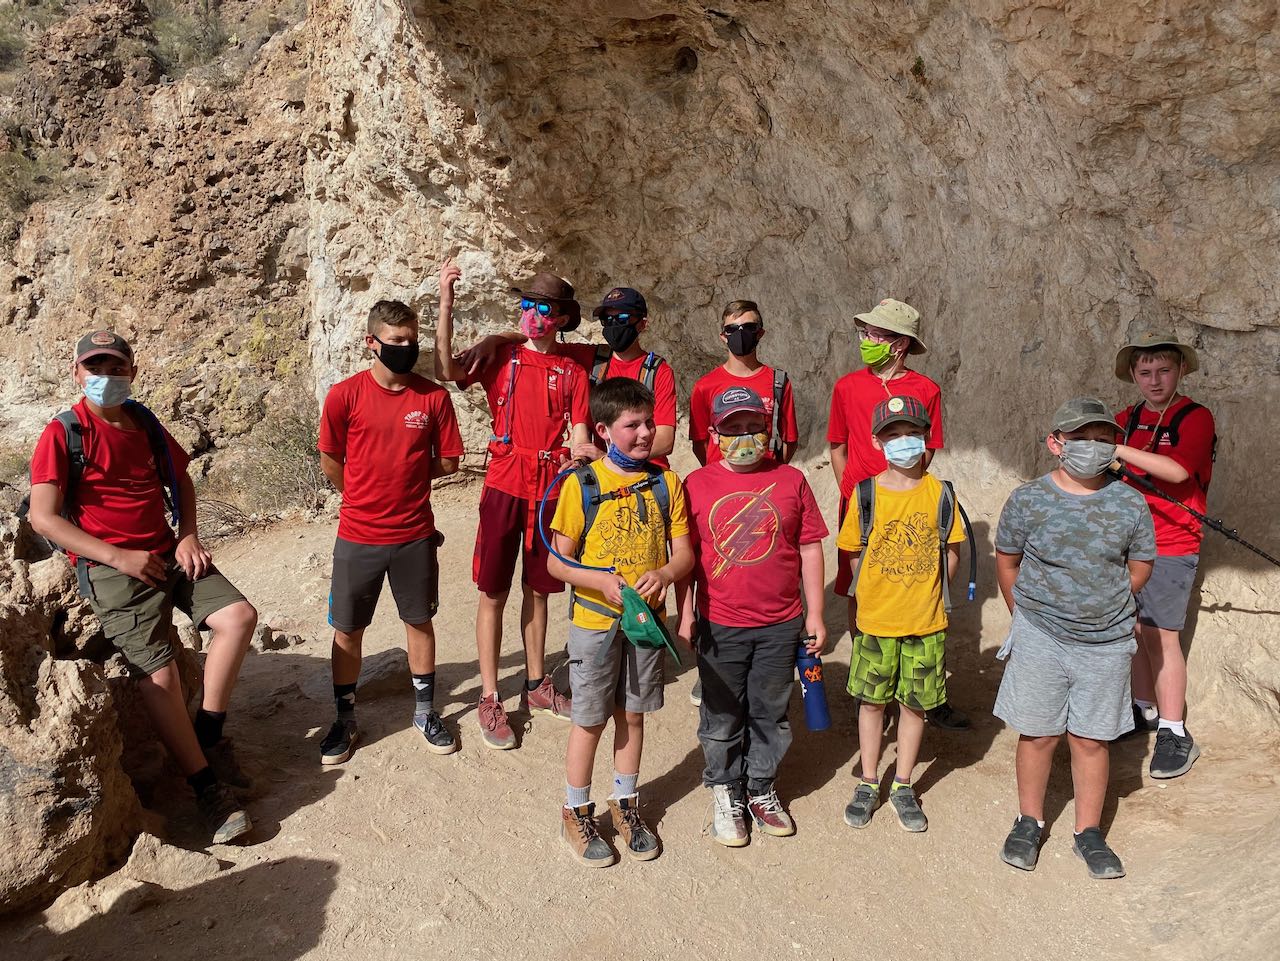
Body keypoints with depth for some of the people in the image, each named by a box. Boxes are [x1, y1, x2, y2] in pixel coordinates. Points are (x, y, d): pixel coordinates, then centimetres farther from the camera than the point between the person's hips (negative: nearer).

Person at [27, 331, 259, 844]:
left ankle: (207, 738, 1)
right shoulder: (63, 433, -6)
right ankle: (209, 787, -6)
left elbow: (181, 480, 22)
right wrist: (119, 556, -15)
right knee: (159, 672, -17)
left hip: (168, 554, 6)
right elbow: (44, 517, -10)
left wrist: (188, 536, 5)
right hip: (110, 569, -6)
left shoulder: (145, 423, 11)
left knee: (239, 615, -14)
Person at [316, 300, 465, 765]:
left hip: (415, 535, 1)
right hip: (358, 536, -1)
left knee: (420, 622, 14)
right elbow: (330, 462, 1)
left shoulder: (434, 396, -5)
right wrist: (365, 496, 7)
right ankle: (345, 719, 28)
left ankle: (425, 712, 31)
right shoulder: (345, 394, -9)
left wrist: (406, 477, 3)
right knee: (347, 630, 10)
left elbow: (448, 462, 2)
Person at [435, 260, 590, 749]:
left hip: (550, 488, 2)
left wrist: (588, 448, -20)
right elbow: (447, 371, -17)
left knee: (538, 589, 15)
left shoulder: (572, 372, 5)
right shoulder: (501, 357, 0)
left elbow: (577, 439, 2)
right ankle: (489, 701, 14)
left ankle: (536, 685, 30)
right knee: (494, 593, 3)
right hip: (505, 487, -2)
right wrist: (446, 303, -23)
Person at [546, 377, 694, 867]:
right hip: (594, 621, -3)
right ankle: (576, 813, 26)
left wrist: (664, 574, -21)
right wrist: (601, 581, -25)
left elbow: (684, 552, 0)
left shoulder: (665, 483, -1)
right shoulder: (582, 484, -10)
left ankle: (625, 804, 35)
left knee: (632, 715, 16)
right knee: (589, 721, 8)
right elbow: (558, 561, -9)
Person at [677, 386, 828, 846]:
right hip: (720, 626, -1)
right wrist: (685, 614, 0)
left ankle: (761, 788, 34)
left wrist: (814, 613, 3)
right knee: (722, 717, 12)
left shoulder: (791, 480, 0)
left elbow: (810, 548, 4)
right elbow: (685, 554, 1)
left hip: (781, 625, 1)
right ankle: (725, 792, 31)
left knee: (771, 713, 15)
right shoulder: (696, 485, -3)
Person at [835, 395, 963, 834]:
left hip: (926, 621, 1)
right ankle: (869, 784, 27)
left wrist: (927, 593, -2)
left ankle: (902, 786, 27)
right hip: (875, 619, 0)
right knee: (872, 700, 11)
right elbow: (855, 552, 2)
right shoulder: (865, 493, -5)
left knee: (915, 703, 11)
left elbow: (951, 550, 4)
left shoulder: (939, 493, -3)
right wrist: (874, 595, 0)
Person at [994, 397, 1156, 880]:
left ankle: (1089, 833, 26)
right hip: (1040, 640, -1)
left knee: (1091, 739, 10)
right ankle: (1029, 823, 28)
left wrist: (1104, 607, 9)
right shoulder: (1028, 500, -8)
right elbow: (1006, 560, 5)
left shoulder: (1130, 504, -4)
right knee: (1037, 734, 9)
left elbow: (1140, 564, 10)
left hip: (1107, 643, 1)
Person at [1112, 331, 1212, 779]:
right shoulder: (1127, 419, 9)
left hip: (1171, 547, -5)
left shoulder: (1195, 417, -8)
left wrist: (1119, 450, -25)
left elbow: (1177, 470, -23)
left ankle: (1175, 734, 5)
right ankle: (1145, 710, 29)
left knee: (1160, 636, -5)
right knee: (1134, 630, 12)